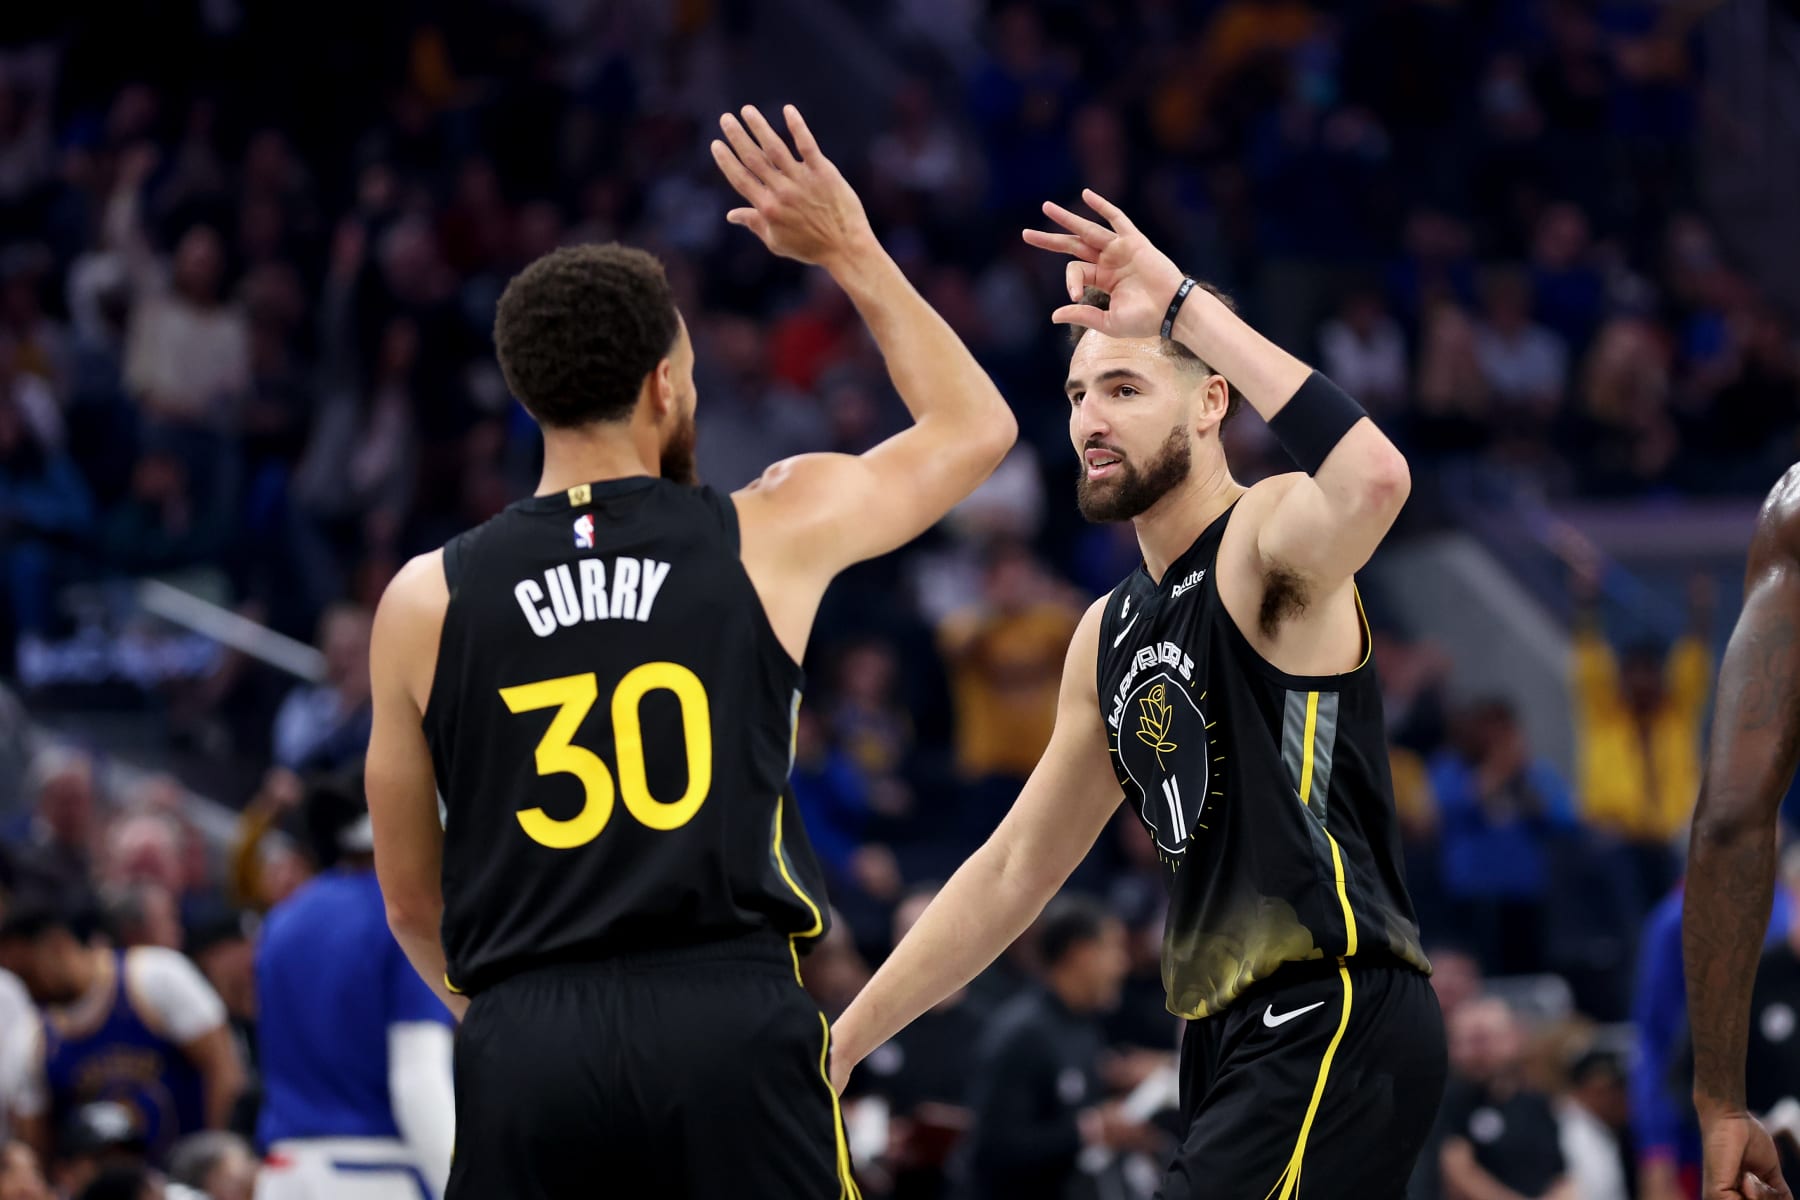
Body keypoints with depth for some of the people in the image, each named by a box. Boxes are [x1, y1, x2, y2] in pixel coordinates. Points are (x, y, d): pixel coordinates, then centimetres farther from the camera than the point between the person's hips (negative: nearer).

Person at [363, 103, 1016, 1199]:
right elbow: (978, 426, 22)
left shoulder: (426, 602, 6)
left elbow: (411, 899, 14)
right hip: (730, 1022, -1)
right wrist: (851, 252, 27)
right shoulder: (773, 535, 4)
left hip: (527, 1039, 1)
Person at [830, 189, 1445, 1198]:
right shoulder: (1112, 636, 18)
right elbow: (1013, 871, 25)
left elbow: (1375, 480, -34)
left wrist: (1188, 306, -29)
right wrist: (844, 1042, 23)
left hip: (1336, 1026, -10)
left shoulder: (1268, 540, -8)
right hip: (1239, 1039, 10)